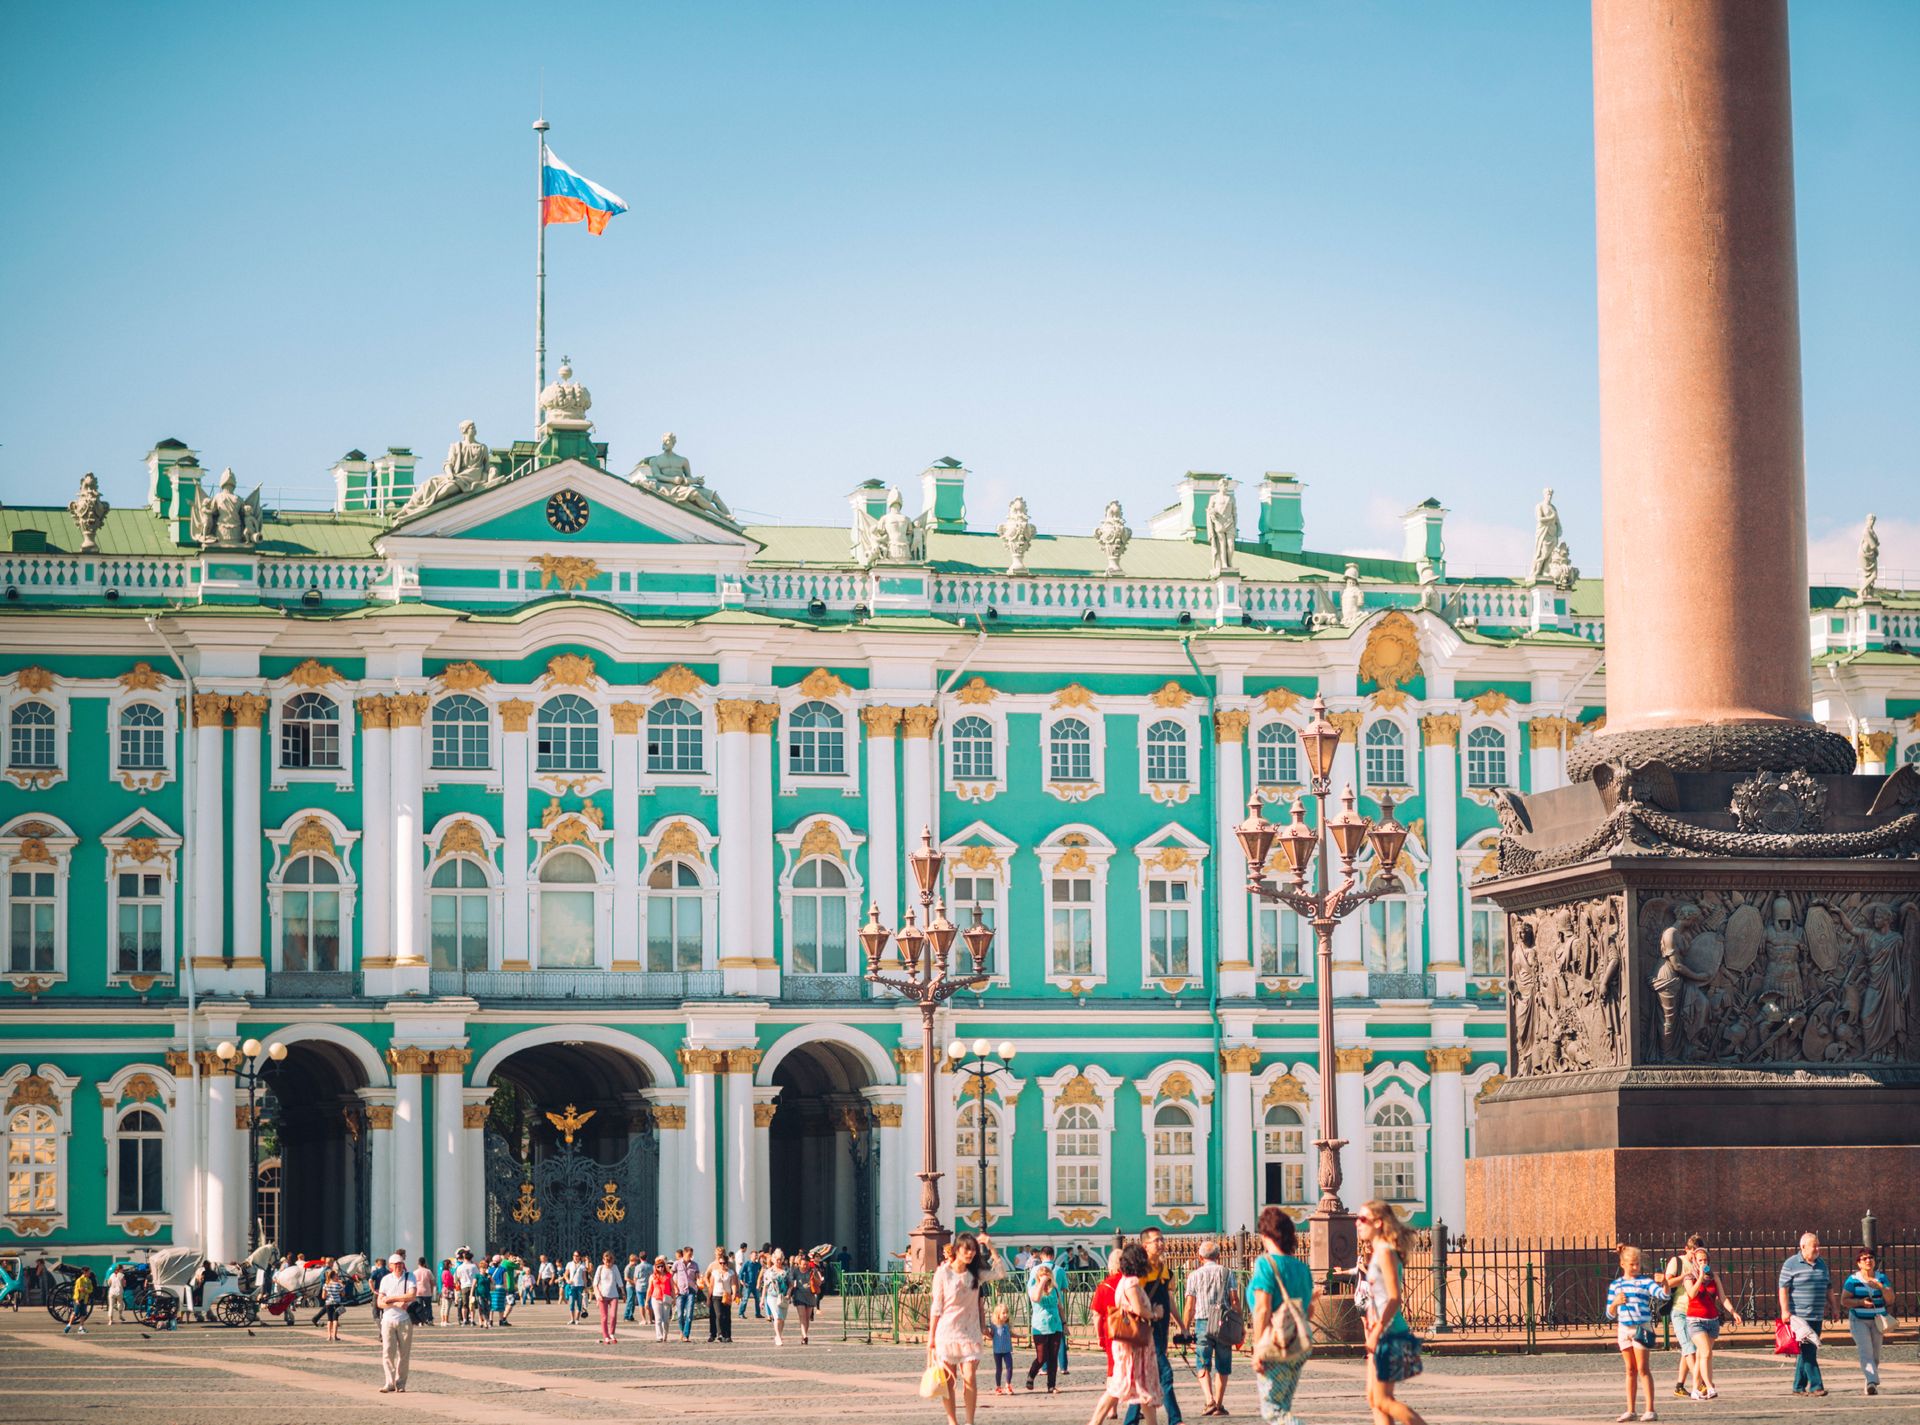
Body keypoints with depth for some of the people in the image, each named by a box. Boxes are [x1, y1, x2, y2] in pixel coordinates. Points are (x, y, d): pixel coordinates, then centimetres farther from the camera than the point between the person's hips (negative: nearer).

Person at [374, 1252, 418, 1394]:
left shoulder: (409, 1278, 2)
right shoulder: (386, 1280, 7)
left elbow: (411, 1296, -13)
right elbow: (379, 1302, 1)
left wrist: (391, 1299, -12)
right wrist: (397, 1304, -14)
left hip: (405, 1320, -1)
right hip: (388, 1320, 1)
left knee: (404, 1354, 1)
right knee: (387, 1352, -9)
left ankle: (401, 1383, 8)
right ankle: (390, 1382, -6)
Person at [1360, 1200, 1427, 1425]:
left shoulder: (1385, 1253, -13)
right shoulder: (1376, 1253, 15)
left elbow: (1394, 1298, -20)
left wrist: (1376, 1332, -22)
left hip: (1390, 1334, -10)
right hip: (1381, 1335, 10)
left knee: (1382, 1400, -7)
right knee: (1373, 1399, 8)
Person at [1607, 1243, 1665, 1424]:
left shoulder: (1645, 1281, -2)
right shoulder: (1615, 1285, 11)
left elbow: (1663, 1294, -18)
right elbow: (1610, 1314, 14)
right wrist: (1615, 1302, -8)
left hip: (1642, 1328, -4)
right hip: (1624, 1328, 4)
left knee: (1642, 1369, -7)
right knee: (1630, 1370, 9)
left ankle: (1650, 1410, -6)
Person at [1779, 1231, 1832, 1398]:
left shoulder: (1821, 1264, 15)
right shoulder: (1791, 1264, -5)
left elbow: (1828, 1288, 23)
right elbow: (1783, 1289, -8)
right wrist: (1785, 1311, -16)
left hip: (1817, 1316, 7)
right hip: (1799, 1316, -7)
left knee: (1806, 1352, 8)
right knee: (1808, 1351, -12)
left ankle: (1799, 1387, 14)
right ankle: (1816, 1385, -15)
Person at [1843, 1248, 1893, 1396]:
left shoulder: (1881, 1277, 4)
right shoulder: (1852, 1280, -5)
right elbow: (1844, 1300, -4)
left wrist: (1881, 1287, -19)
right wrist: (1861, 1302, -20)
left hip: (1877, 1321, 4)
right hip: (1859, 1321, -4)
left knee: (1875, 1355, 8)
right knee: (1866, 1352, -19)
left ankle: (1871, 1384, 24)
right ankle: (1872, 1382, -32)